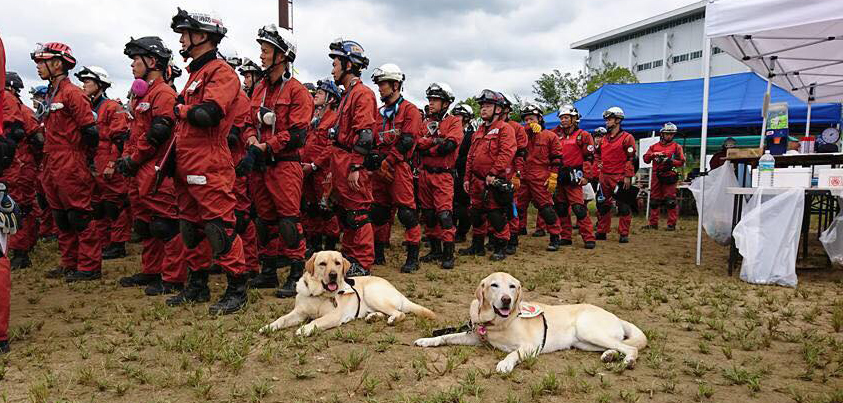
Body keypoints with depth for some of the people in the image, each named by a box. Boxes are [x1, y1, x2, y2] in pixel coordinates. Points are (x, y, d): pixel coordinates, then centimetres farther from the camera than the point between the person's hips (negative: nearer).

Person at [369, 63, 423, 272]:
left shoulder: (409, 110, -3)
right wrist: (374, 158, 3)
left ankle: (413, 257, -3)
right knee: (379, 212, 10)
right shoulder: (381, 112, 20)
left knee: (406, 211, -9)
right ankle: (378, 254, 21)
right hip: (380, 169, 8)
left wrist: (387, 163, -16)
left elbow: (406, 141, -13)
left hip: (399, 167, -8)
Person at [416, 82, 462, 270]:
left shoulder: (454, 121, 0)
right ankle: (435, 249, 21)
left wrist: (427, 150, -9)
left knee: (444, 214, -12)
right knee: (428, 214, 10)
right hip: (425, 173, 6)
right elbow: (417, 142, 0)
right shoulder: (426, 122, 16)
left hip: (443, 175, -6)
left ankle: (448, 254, -6)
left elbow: (451, 144, -17)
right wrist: (435, 141, -14)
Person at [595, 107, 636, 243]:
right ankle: (601, 232, 20)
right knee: (602, 205, 11)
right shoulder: (603, 139, 15)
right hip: (604, 177, 7)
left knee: (623, 207, -2)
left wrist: (628, 176, -14)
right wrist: (600, 165, 12)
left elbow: (631, 158, -9)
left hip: (620, 178, -7)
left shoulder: (627, 138, -5)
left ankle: (624, 234, 5)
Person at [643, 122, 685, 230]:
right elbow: (646, 159, 6)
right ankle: (653, 223, 13)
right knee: (654, 200, 6)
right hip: (656, 176, 4)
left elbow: (681, 161, -1)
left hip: (669, 176, -3)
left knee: (670, 201, -7)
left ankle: (672, 224, -1)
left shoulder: (676, 147, 8)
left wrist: (670, 161, -16)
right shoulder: (654, 146, 16)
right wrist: (653, 155, -13)